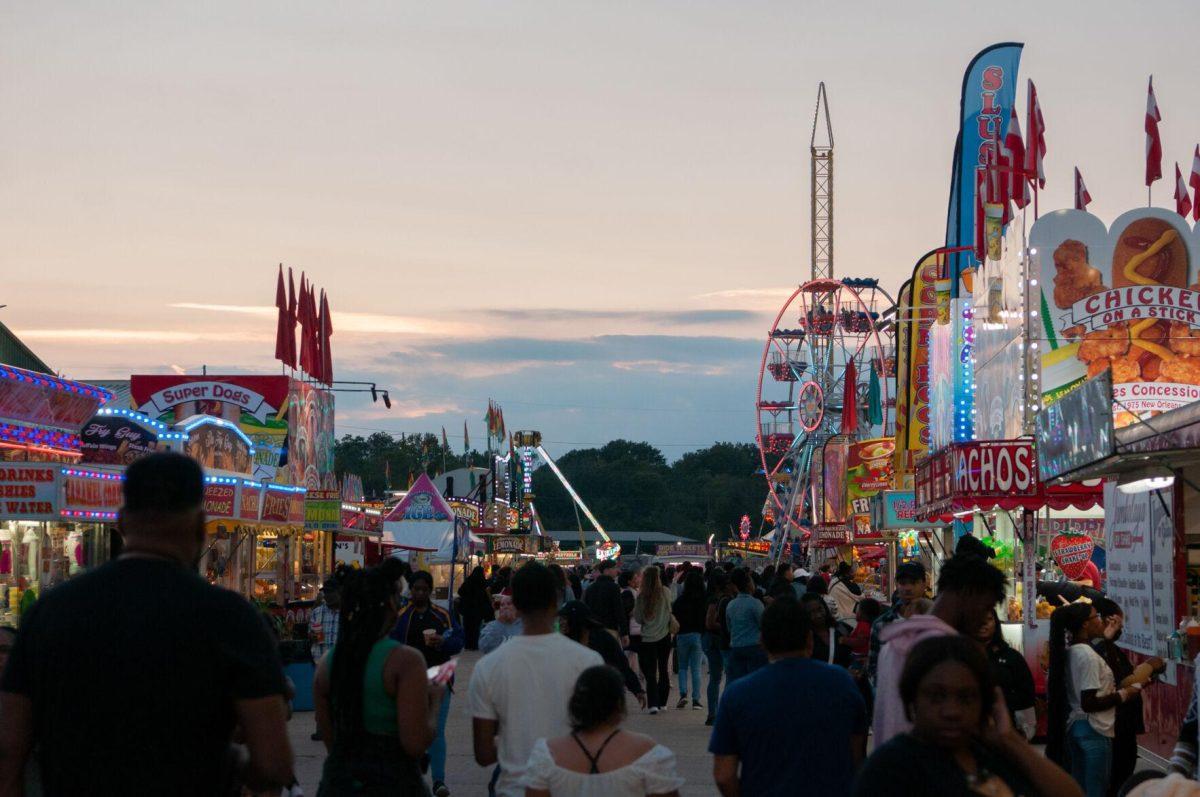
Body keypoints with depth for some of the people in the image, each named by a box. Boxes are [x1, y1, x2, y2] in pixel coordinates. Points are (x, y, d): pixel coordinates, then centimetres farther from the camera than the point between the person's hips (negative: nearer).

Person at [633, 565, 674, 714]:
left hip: (648, 638, -2)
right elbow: (669, 610, 7)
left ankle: (653, 703, -12)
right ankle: (662, 702, 21)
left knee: (650, 673, 2)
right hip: (664, 635, 2)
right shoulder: (666, 592, -8)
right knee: (664, 670, 15)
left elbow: (638, 619, -4)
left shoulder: (641, 597, -13)